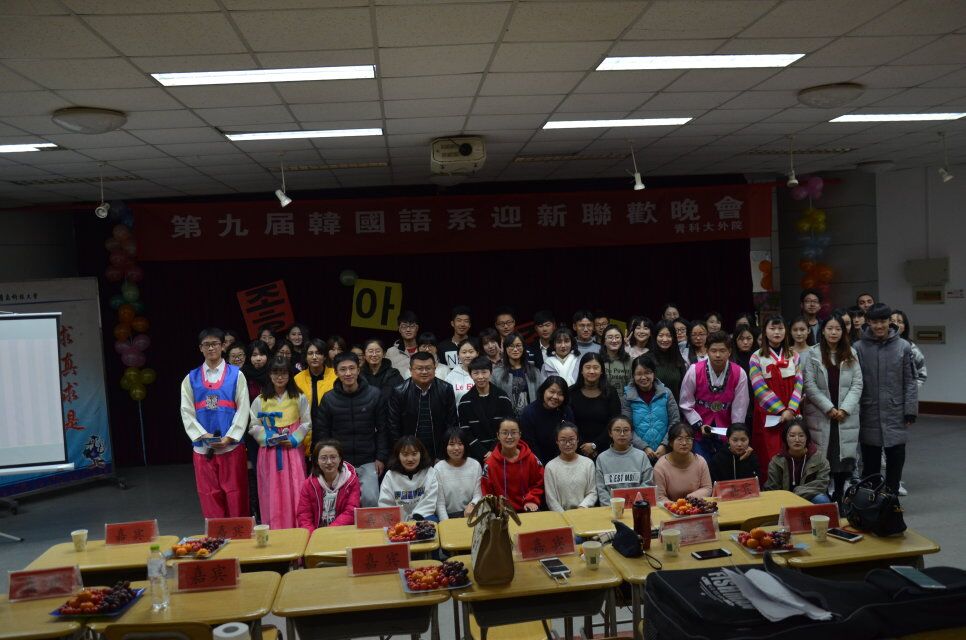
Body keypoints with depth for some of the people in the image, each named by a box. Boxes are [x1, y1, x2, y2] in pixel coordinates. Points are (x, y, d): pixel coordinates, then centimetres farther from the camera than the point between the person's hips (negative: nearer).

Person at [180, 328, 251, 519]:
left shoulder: (236, 375, 3)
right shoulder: (191, 379, 8)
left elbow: (243, 409, -1)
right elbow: (187, 412, 4)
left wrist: (229, 437, -11)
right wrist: (203, 435, -10)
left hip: (231, 446, -1)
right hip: (203, 448, 2)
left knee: (236, 496, 2)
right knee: (209, 496, 5)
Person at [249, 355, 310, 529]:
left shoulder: (299, 398, 4)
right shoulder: (260, 400, 5)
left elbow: (306, 423, 4)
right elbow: (254, 426, 3)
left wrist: (294, 439, -10)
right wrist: (269, 438, -12)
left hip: (293, 449, 0)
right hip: (269, 450, 1)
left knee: (294, 491, -3)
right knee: (272, 492, 1)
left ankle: (296, 528, 5)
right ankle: (274, 529, 9)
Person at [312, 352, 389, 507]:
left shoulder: (374, 394, -1)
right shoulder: (328, 398, 2)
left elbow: (382, 429, 2)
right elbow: (321, 432, 6)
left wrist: (381, 457, -2)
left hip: (368, 462, -1)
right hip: (339, 463, 1)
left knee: (370, 499, -7)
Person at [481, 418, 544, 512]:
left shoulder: (531, 458, 0)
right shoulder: (490, 463, -3)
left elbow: (538, 484, 10)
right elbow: (487, 492, 3)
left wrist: (532, 500, -4)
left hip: (527, 510, 0)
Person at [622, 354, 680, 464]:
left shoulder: (666, 394, 2)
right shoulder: (628, 398, -1)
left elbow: (675, 422, 1)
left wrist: (664, 445, -9)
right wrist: (644, 447, -13)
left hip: (665, 452, 1)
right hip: (639, 454, -1)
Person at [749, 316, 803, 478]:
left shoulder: (794, 356, 11)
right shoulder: (756, 357, 1)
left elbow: (799, 385, 4)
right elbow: (760, 388, -7)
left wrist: (790, 410, -10)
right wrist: (781, 410, -13)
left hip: (791, 414, 3)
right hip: (768, 415, -2)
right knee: (770, 456, -4)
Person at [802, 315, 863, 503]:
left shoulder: (851, 354, 10)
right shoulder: (812, 354, 0)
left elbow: (857, 384, 5)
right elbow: (810, 385, -4)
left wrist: (845, 408, -7)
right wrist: (829, 408, -10)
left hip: (846, 415, 3)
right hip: (820, 415, -2)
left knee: (844, 457, 2)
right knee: (821, 459, -3)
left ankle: (839, 497, 13)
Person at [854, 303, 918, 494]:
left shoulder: (903, 347, -1)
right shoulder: (859, 348, -3)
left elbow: (910, 382, 1)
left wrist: (910, 411, -3)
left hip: (896, 416, 0)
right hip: (869, 416, 0)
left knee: (895, 461, 9)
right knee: (870, 464, 9)